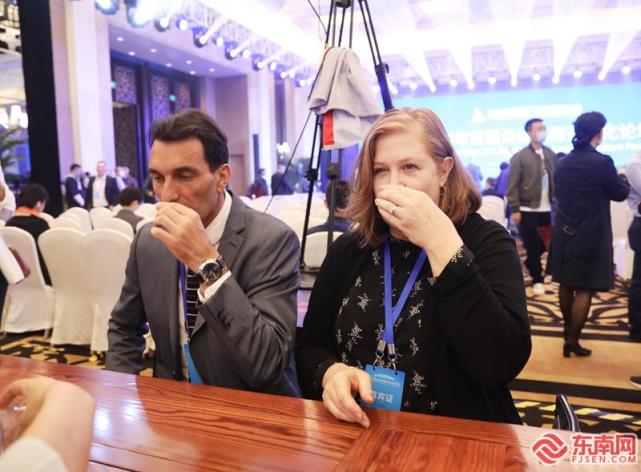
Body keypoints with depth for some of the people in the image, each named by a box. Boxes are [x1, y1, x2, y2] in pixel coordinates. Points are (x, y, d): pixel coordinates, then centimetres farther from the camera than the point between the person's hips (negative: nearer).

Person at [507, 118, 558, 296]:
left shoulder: (551, 154, 8)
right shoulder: (520, 157, -7)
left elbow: (556, 180, 10)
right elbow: (512, 186, -9)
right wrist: (515, 210, -14)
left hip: (547, 209, 4)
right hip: (528, 209, -4)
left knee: (543, 245, 11)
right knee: (532, 246, 4)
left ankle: (530, 267, 35)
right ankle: (537, 280, 17)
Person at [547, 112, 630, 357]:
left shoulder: (563, 162, 3)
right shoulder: (602, 162, -16)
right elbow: (620, 193, -2)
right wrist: (622, 177, 17)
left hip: (564, 233, 7)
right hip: (590, 235, -6)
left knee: (566, 284, 18)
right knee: (585, 289, 2)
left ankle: (568, 328, 35)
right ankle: (571, 341, 6)